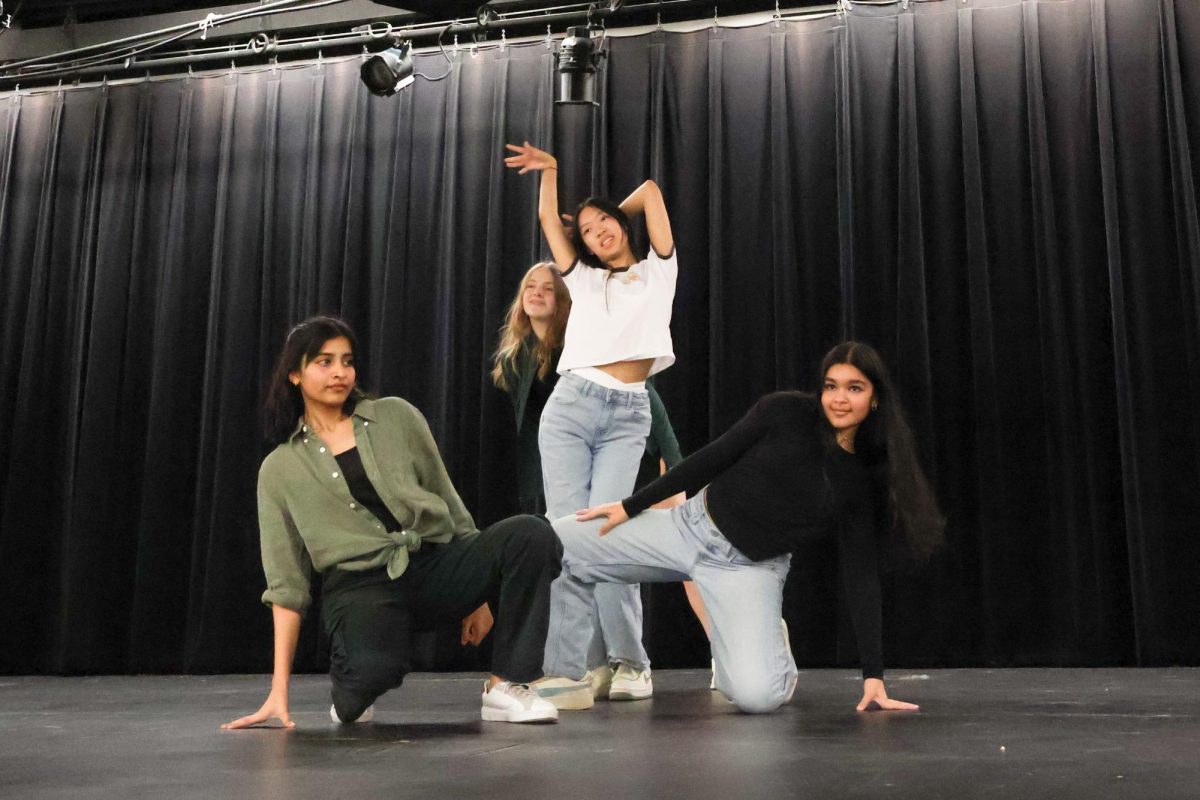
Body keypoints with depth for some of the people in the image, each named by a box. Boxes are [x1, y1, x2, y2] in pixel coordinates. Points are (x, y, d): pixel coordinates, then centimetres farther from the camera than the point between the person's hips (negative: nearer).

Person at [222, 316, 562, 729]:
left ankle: (506, 687, -14)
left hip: (436, 563, 2)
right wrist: (279, 690, 0)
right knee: (373, 668, -38)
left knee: (531, 534, -27)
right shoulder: (278, 469, 8)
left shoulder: (396, 417, 9)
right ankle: (350, 687, 3)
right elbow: (285, 580, 6)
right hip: (361, 586, -2)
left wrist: (477, 589, 14)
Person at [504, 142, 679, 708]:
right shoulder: (583, 280, 21)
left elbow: (650, 190, 17)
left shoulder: (658, 271, 16)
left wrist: (614, 210, 31)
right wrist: (550, 170, 21)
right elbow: (548, 221, 21)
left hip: (628, 417, -2)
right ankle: (570, 667, -8)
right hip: (571, 406, 2)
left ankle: (630, 662, -5)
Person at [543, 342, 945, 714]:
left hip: (750, 567, -1)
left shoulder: (865, 482, -5)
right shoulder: (785, 412, -8)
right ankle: (567, 675, 6)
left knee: (757, 695, -26)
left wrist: (873, 675, -8)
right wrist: (629, 506, 0)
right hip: (693, 524, 2)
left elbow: (861, 578, -3)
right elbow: (712, 458, -2)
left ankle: (770, 645, 11)